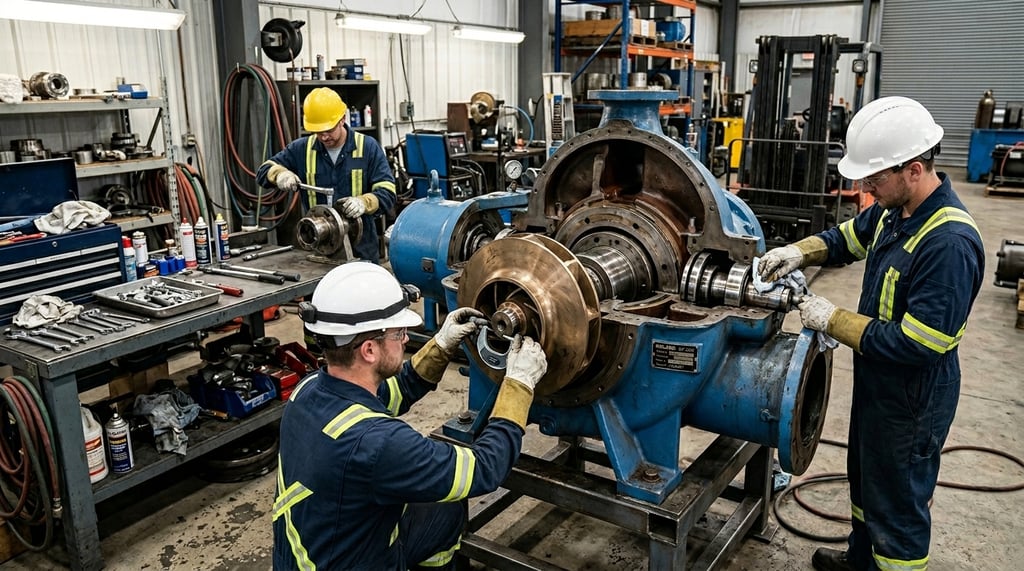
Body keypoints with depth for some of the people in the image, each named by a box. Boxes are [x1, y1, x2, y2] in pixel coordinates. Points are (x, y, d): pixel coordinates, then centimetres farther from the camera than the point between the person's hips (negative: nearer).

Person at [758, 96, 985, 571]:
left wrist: (833, 320, -23)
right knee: (865, 479, 28)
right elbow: (851, 235, 15)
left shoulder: (949, 243, -32)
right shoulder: (895, 209, -5)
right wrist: (801, 251, -4)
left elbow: (917, 345, -32)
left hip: (912, 401, -10)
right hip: (877, 384, 10)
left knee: (897, 505, 11)